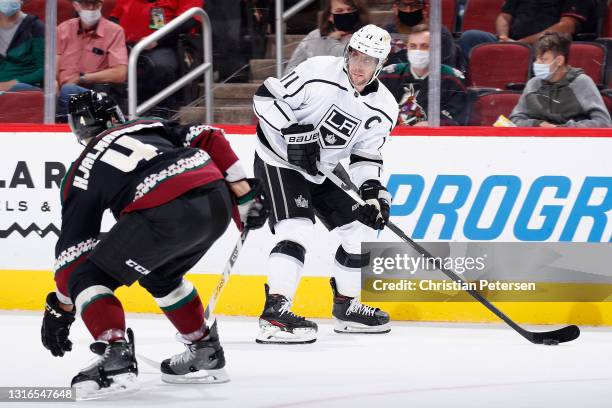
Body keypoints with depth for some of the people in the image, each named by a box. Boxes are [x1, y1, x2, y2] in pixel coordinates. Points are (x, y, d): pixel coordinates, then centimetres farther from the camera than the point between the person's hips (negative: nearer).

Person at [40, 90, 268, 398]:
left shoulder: (83, 172, 20)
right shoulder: (151, 126, 32)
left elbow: (74, 246, 20)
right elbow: (209, 139, 18)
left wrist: (61, 308, 27)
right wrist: (243, 193, 17)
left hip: (167, 212, -6)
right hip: (218, 201, 6)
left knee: (89, 277, 7)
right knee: (161, 275, 33)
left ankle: (116, 356, -12)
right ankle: (206, 352, 37)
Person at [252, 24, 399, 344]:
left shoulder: (383, 108, -4)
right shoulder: (317, 73, -21)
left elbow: (366, 156, 3)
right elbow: (266, 97, -19)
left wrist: (373, 190, -14)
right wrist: (294, 133, -28)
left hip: (322, 171, 7)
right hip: (279, 161, -7)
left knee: (361, 230, 7)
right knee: (297, 228, -24)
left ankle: (346, 306, 24)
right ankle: (275, 312, -31)